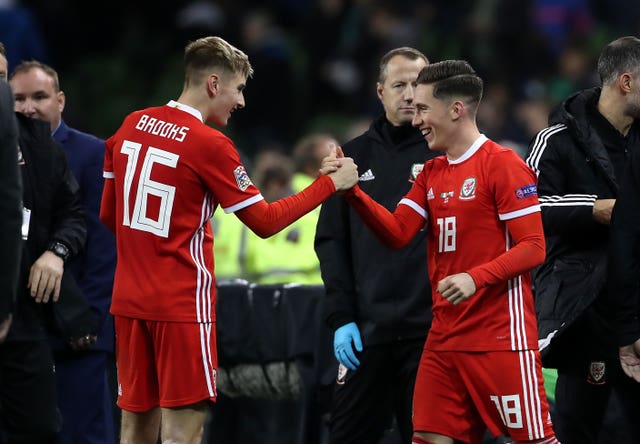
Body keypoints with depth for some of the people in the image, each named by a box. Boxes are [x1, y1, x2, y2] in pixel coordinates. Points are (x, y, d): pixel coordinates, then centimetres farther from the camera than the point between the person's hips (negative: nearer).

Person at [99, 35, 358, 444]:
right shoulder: (210, 144, -12)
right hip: (182, 303, -7)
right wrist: (329, 184, 0)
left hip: (129, 300, 7)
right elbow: (264, 222, -8)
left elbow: (109, 214, 15)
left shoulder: (132, 126, 7)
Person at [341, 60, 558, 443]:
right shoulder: (431, 173, 15)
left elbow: (534, 248, -12)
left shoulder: (502, 164, -9)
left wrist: (476, 278, -25)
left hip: (501, 338, -7)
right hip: (444, 338, 8)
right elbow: (398, 233, 6)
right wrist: (353, 192, -7)